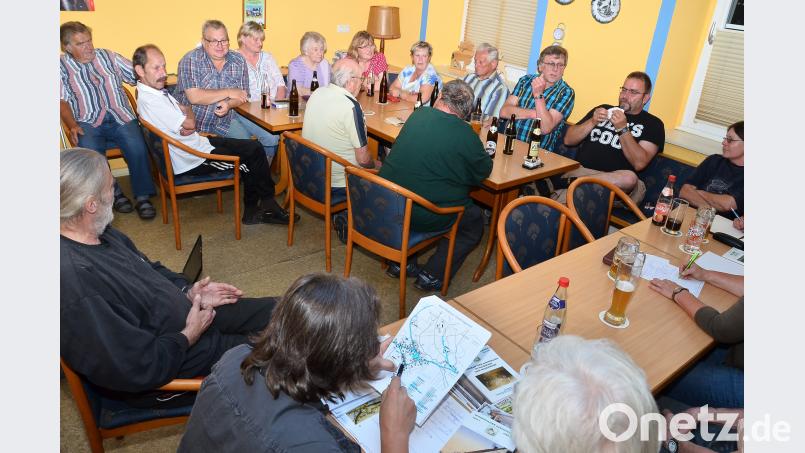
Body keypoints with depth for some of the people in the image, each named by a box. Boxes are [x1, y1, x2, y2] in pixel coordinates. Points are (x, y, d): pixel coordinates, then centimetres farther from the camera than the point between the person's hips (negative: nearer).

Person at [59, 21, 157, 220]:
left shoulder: (107, 56, 18)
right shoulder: (61, 66, 13)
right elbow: (62, 100, 4)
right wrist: (72, 125, -12)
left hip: (121, 117, 1)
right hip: (89, 122, -1)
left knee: (137, 148, -29)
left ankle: (142, 197, -17)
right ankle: (113, 193, -8)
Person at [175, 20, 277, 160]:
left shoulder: (239, 60, 3)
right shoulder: (190, 60, -10)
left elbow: (243, 95, 2)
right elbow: (194, 97, -20)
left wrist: (229, 104, -21)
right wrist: (229, 92, -14)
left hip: (229, 115, 5)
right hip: (200, 120, -4)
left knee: (272, 138, -9)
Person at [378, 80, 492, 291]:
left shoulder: (417, 115, 0)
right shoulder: (466, 135, -16)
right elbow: (484, 171, -2)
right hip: (426, 217, -6)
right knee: (475, 221, 19)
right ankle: (432, 275, 13)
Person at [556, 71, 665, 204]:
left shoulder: (653, 124, 13)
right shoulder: (604, 109, 23)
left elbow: (639, 163, -5)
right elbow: (568, 140, 17)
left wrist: (623, 129, -9)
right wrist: (592, 122, 2)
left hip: (614, 178, 0)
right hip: (579, 171, 0)